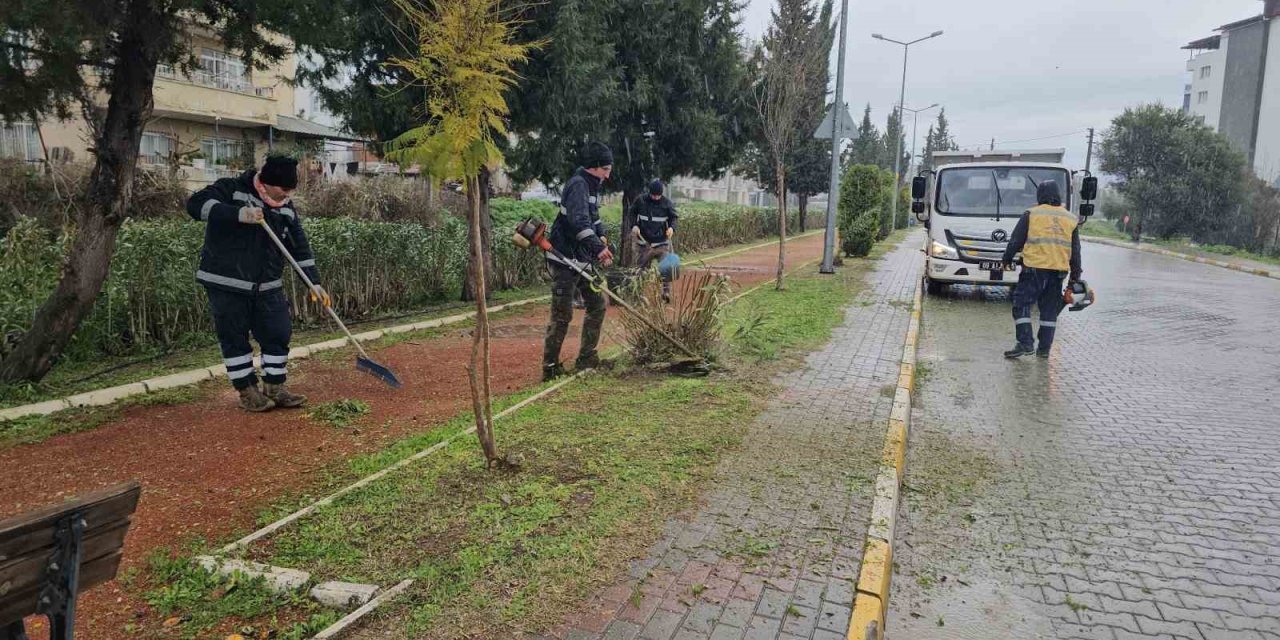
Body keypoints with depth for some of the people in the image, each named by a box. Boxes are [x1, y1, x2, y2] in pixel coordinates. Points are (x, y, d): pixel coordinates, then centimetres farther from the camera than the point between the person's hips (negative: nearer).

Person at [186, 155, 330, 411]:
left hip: (268, 286, 5)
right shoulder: (231, 189, -8)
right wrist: (238, 214, -34)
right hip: (227, 284, -5)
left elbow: (300, 247, 10)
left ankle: (274, 389, 18)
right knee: (235, 339, 2)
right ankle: (247, 392, 14)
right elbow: (196, 204, -23)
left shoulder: (287, 208, 7)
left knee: (278, 335, 5)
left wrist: (314, 282, 3)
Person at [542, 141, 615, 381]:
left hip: (583, 260, 10)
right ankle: (550, 367, 4)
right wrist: (598, 248, -38)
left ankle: (586, 359, 21)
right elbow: (579, 221, -31)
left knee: (597, 305, 12)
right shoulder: (578, 185, -16)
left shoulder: (592, 186, 15)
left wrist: (603, 239, 4)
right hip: (565, 262, -10)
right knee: (562, 315, -6)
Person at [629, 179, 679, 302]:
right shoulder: (640, 201, -3)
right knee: (642, 268, 10)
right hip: (645, 242, 2)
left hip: (662, 242, -1)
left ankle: (666, 292, -6)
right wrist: (634, 225, -6)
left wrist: (672, 227, -16)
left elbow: (673, 217, 4)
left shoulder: (667, 203, -5)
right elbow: (632, 213, 10)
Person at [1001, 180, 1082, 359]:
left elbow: (1016, 241, 1)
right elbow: (1075, 252, 14)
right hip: (1059, 271, 4)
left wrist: (1007, 260, 14)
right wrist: (1075, 276, 18)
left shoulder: (1030, 215, 0)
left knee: (1022, 305, 0)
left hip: (1034, 268, -4)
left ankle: (1025, 343, -9)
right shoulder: (1071, 219, 12)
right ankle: (1044, 348, 13)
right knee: (1049, 309, 11)